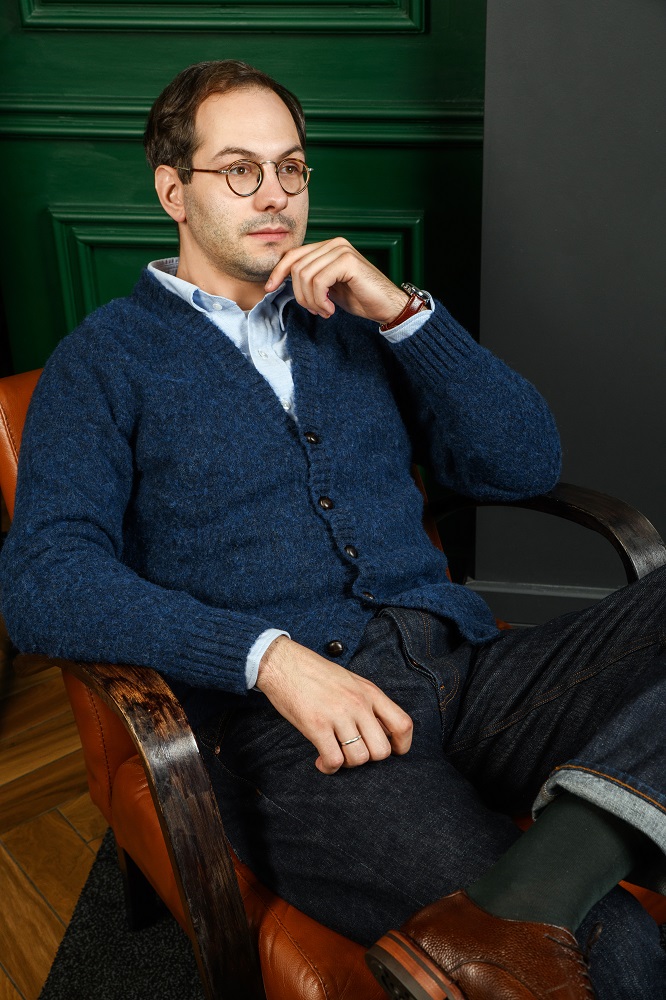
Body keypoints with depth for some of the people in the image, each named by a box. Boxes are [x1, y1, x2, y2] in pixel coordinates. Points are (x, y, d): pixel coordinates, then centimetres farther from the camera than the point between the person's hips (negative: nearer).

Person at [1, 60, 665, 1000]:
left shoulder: (356, 319, 22)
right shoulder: (106, 359, 10)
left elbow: (527, 463, 14)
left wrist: (405, 312, 1)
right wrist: (268, 654, -19)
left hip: (461, 665, 6)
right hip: (285, 724, -6)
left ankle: (514, 911, -34)